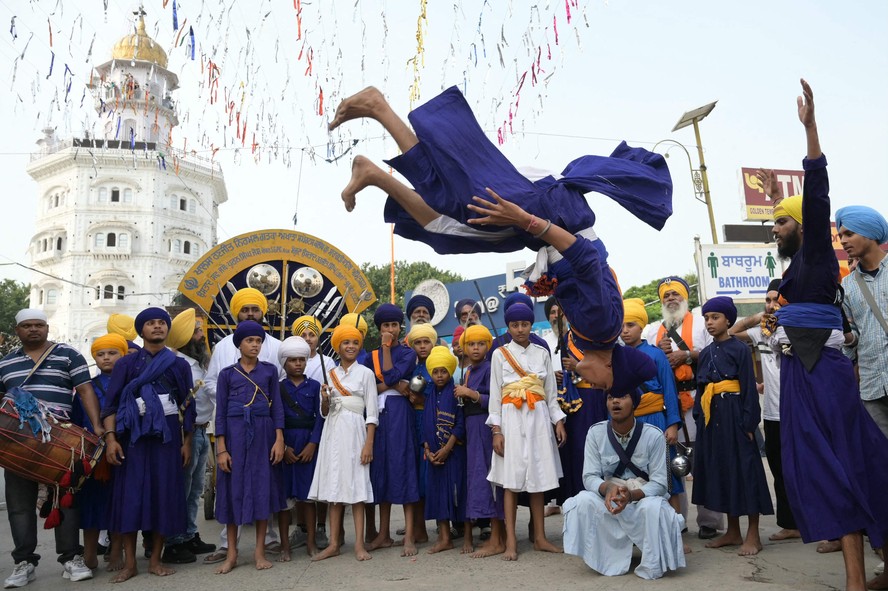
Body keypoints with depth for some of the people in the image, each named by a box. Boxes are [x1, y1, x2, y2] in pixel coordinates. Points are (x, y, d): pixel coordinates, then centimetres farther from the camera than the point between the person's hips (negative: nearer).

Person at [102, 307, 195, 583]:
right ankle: (129, 562, 8)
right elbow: (112, 403, 0)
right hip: (133, 434, -1)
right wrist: (111, 438, -11)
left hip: (168, 434, 1)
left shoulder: (179, 365, 8)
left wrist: (187, 442, 1)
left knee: (164, 493, 1)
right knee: (131, 493, -2)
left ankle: (155, 560, 11)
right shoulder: (127, 363, 6)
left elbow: (187, 406, 7)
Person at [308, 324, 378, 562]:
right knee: (334, 485, 6)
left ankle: (359, 544, 4)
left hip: (354, 431, -4)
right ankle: (334, 543, 14)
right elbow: (324, 412, 14)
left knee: (357, 486, -2)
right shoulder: (330, 374, 10)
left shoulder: (365, 373, 0)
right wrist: (324, 399, -8)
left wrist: (369, 444, -11)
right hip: (333, 432, 4)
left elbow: (371, 412, -4)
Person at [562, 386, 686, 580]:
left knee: (653, 507, -36)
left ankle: (652, 567, -9)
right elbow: (589, 477, -10)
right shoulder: (595, 433, -8)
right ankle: (609, 561, -9)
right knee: (583, 501, -28)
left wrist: (631, 495, -35)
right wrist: (607, 488, -34)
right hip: (608, 502, 2)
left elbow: (659, 483, -15)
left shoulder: (653, 435, -13)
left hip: (644, 499, -2)